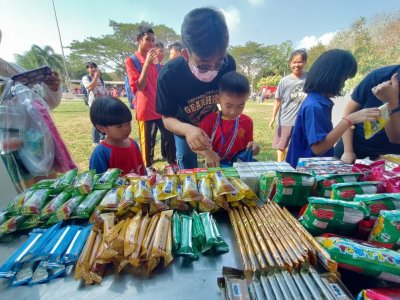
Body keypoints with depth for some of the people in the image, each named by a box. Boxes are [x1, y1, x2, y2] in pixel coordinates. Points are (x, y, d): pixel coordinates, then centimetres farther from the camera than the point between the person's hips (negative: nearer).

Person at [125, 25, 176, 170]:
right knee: (148, 142, 5)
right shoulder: (130, 61, -2)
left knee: (170, 137, 8)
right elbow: (140, 86, -13)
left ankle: (173, 164, 26)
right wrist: (147, 63, -17)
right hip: (146, 109, -5)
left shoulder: (155, 60, 15)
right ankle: (148, 169, 23)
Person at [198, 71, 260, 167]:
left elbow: (247, 144, 13)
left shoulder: (247, 121, 1)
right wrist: (207, 153, -25)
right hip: (215, 166, -2)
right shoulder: (209, 120, -8)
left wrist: (251, 147, -10)